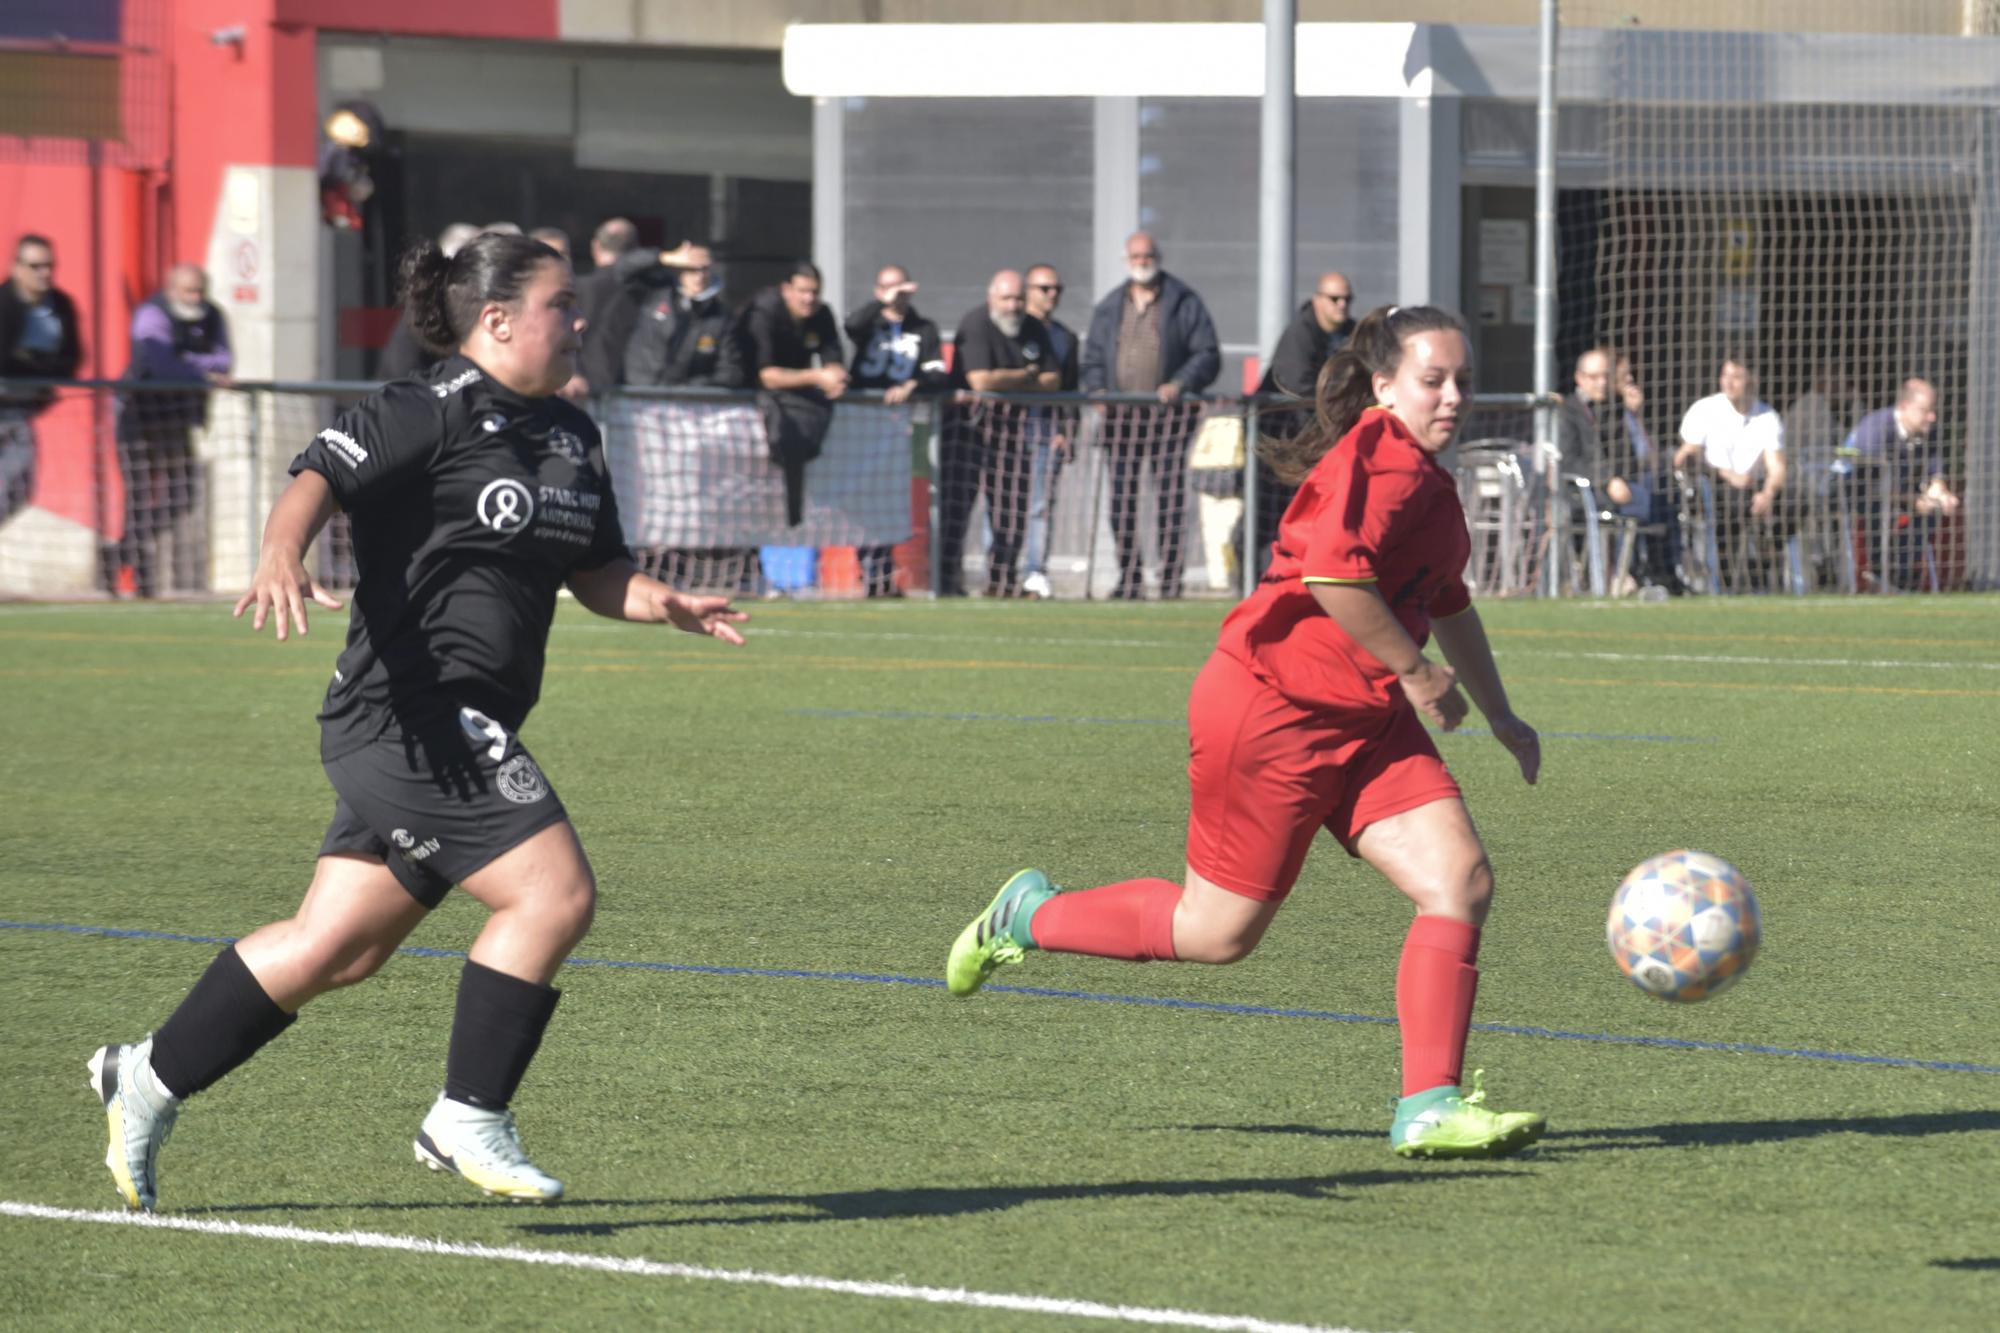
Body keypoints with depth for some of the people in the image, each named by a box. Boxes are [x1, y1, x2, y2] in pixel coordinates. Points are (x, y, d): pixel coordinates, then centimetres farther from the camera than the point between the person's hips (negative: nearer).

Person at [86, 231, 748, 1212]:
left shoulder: (568, 435, 16)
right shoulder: (430, 416, -11)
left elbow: (596, 574, 23)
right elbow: (319, 477, -22)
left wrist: (663, 605, 3)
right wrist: (282, 558, -42)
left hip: (470, 729, 9)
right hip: (416, 716, -9)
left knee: (337, 946, 12)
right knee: (554, 893, -15)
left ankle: (148, 1077, 22)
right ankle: (469, 1120, -4)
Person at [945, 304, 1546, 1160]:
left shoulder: (1423, 477, 17)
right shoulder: (1382, 458, -15)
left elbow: (1446, 604, 33)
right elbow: (1332, 573, -31)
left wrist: (1499, 716, 33)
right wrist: (1415, 671, -21)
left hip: (1364, 722, 9)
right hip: (1272, 709, -9)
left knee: (1462, 881, -9)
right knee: (1218, 930, 0)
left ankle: (1429, 1107, -9)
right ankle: (1029, 917, 23)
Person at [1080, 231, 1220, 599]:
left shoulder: (1184, 304, 6)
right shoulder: (1108, 308, 18)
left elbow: (1208, 357, 3)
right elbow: (1093, 358, 21)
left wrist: (1181, 383, -13)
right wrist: (1097, 389, 1)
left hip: (1170, 417, -3)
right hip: (1121, 417, 3)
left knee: (1171, 498, -7)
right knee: (1122, 500, 0)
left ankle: (1171, 579, -5)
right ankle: (1129, 579, 7)